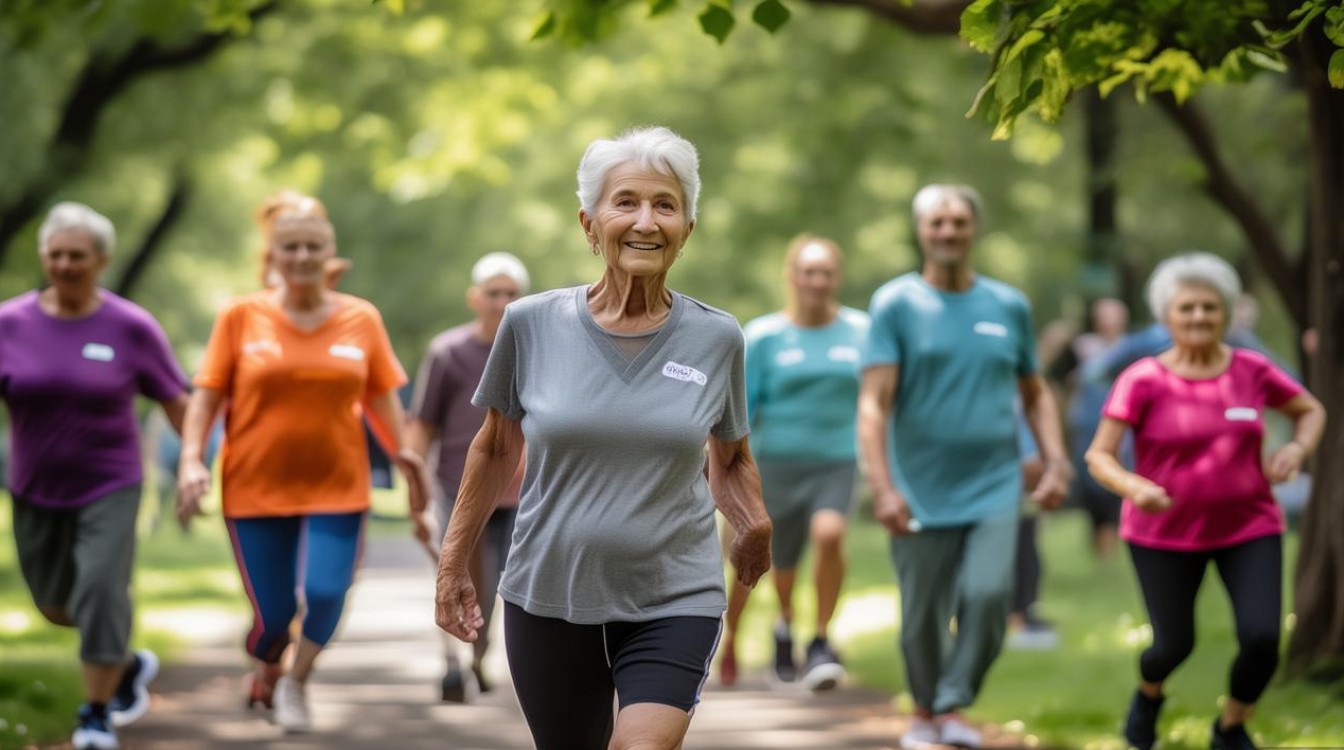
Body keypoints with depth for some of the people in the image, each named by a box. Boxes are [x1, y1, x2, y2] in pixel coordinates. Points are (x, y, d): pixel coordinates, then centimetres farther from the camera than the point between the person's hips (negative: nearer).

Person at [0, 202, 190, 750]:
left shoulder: (131, 328, -10)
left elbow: (176, 403, -2)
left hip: (109, 486, -3)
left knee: (101, 590, -17)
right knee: (57, 603, 15)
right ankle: (129, 665, 41)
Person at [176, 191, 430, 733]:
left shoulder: (362, 320, 3)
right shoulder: (241, 317, -1)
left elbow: (384, 401, 10)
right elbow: (207, 395, 1)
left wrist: (407, 461, 5)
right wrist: (191, 460, -11)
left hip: (337, 487, 1)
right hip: (256, 489, -1)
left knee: (325, 593, -17)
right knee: (272, 614, 0)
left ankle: (297, 682, 14)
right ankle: (267, 673, 37)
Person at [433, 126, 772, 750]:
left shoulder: (716, 338, -2)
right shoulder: (532, 324, -4)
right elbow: (495, 448, 10)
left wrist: (755, 523, -5)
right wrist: (453, 564, 13)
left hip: (674, 603, -1)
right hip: (548, 598, 1)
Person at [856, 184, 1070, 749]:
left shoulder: (1009, 306, 8)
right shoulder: (896, 304, -2)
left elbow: (1036, 394, 18)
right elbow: (873, 404, -10)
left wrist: (1056, 463, 4)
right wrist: (883, 488, -21)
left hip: (993, 489, 2)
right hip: (922, 494, -2)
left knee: (988, 595, -18)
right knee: (923, 615, 5)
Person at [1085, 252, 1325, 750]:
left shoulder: (1252, 371, -5)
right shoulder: (1143, 381, -14)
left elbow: (1311, 410, 11)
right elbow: (1098, 456, -16)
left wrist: (1297, 450, -10)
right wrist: (1135, 488, -36)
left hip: (1248, 527, 2)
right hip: (1165, 533, -2)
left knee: (1262, 639, -12)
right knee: (1175, 645, 6)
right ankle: (1148, 694, 44)